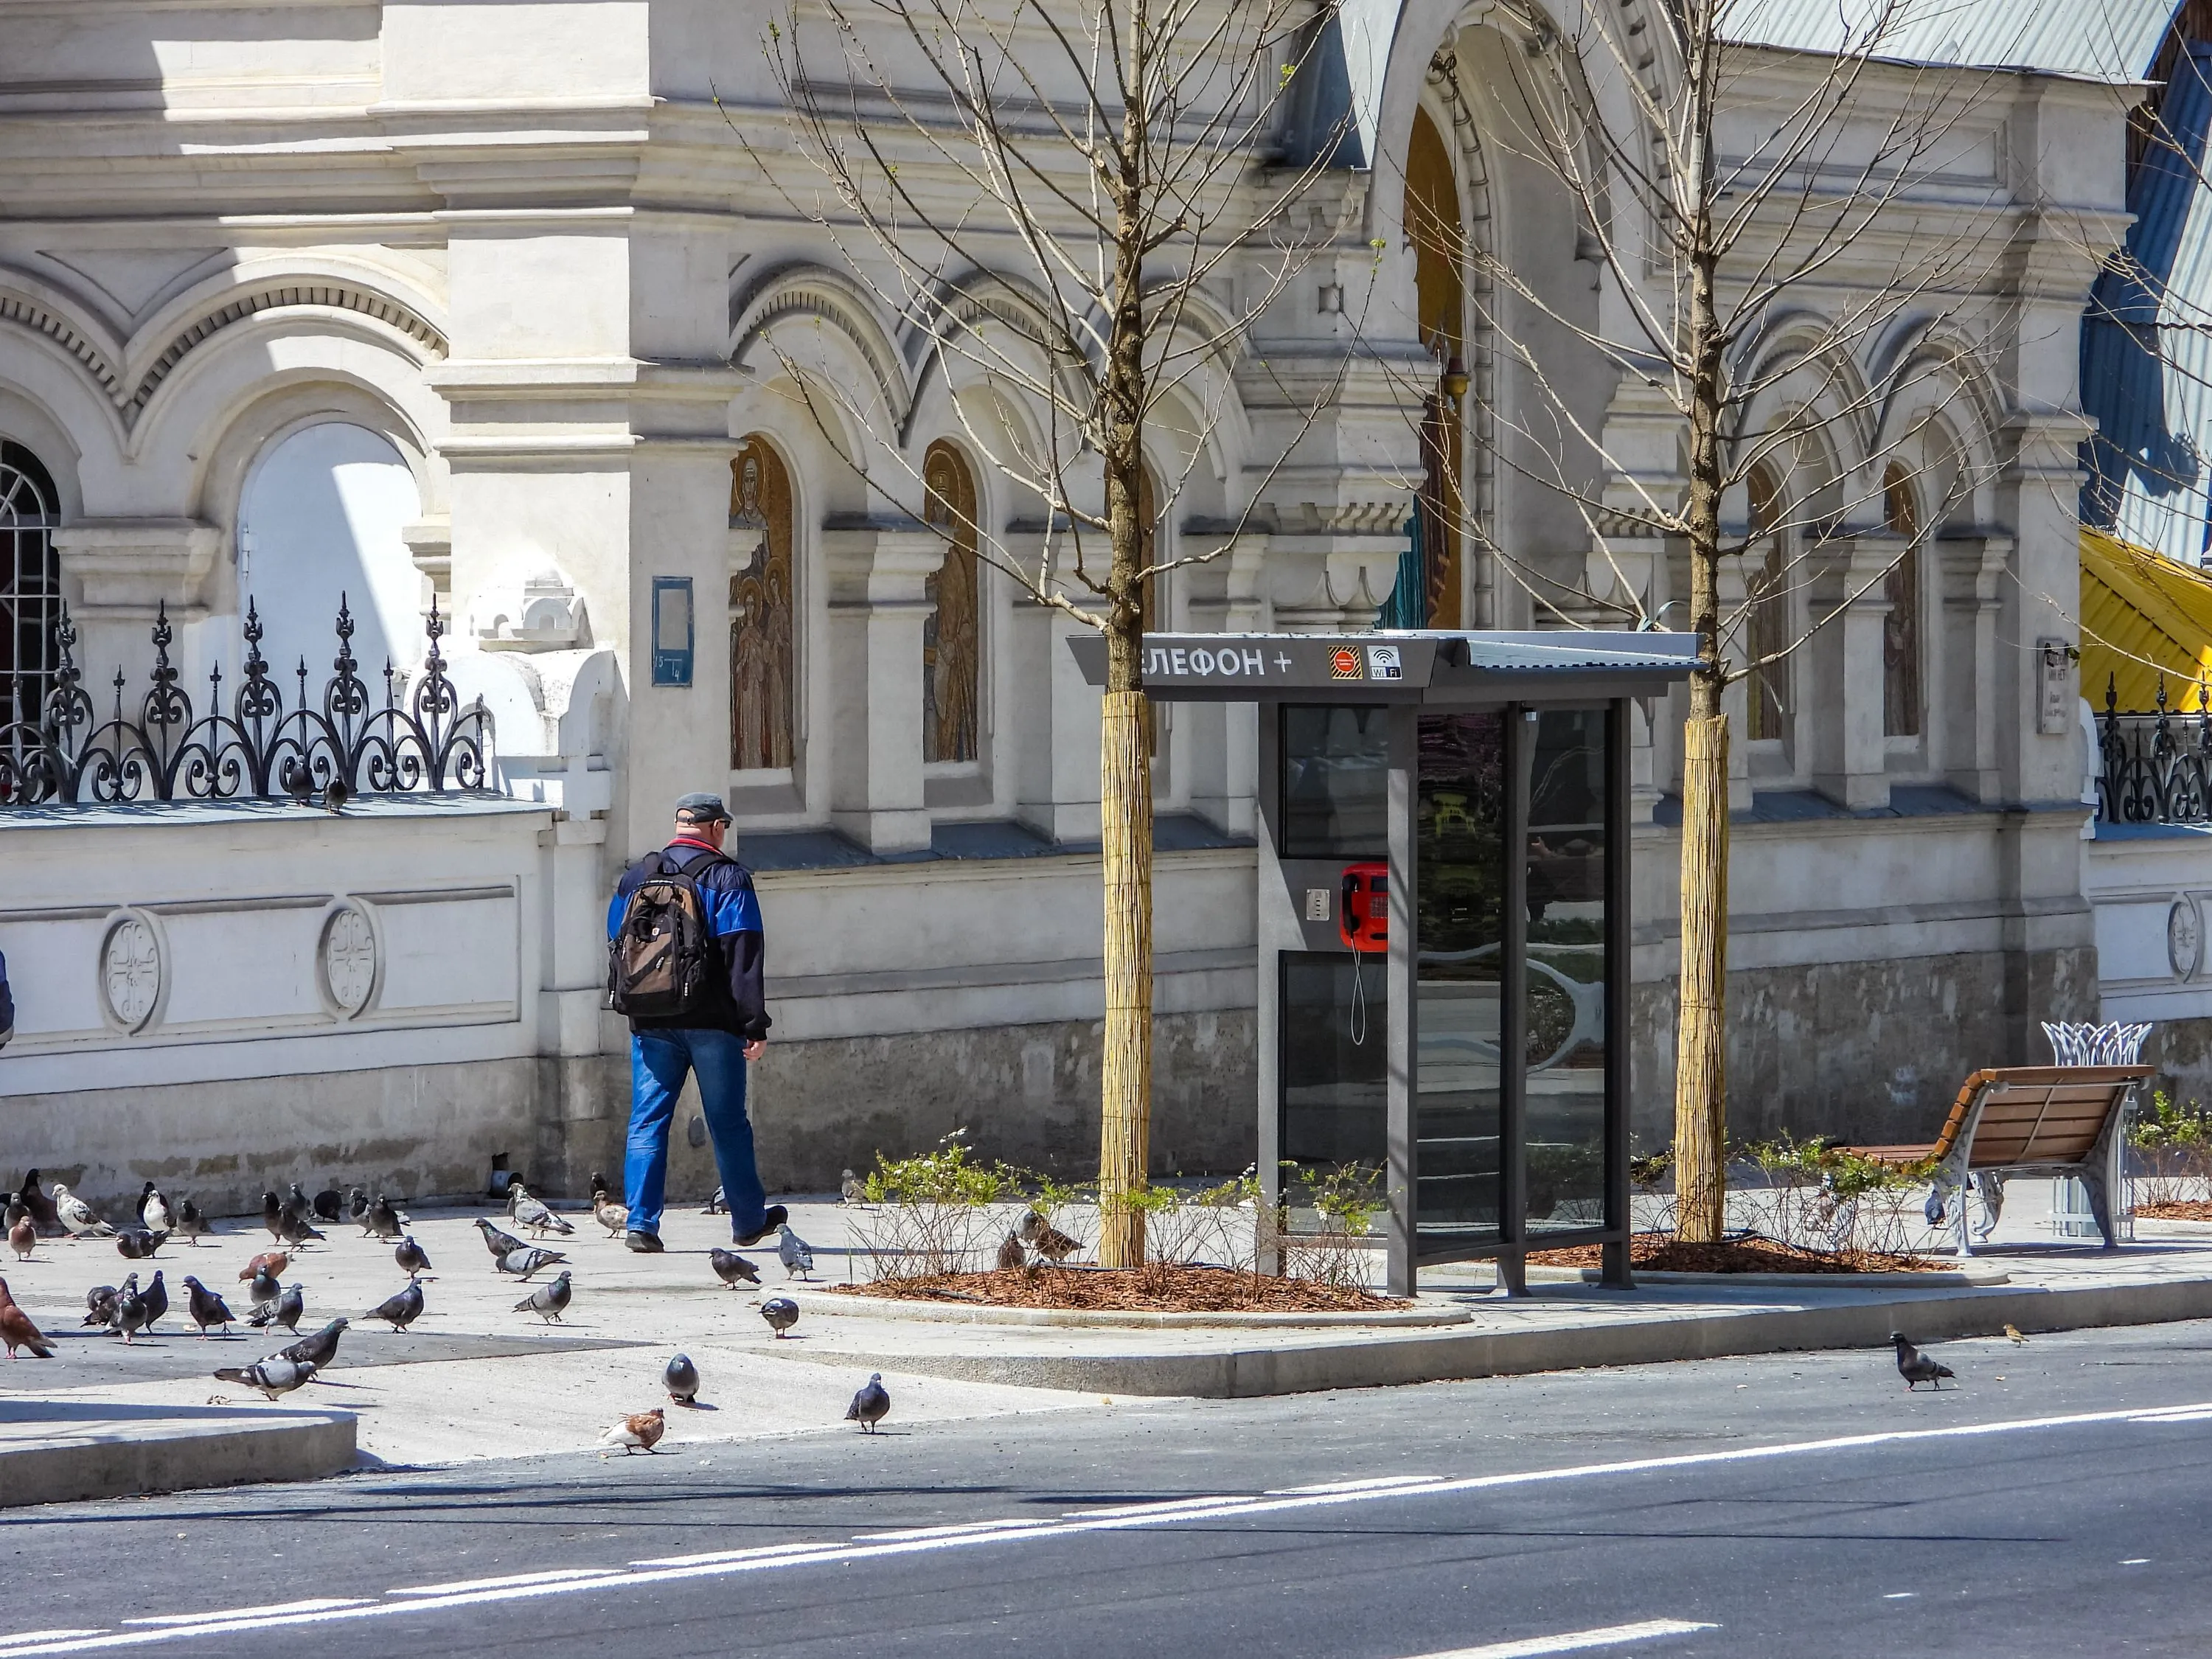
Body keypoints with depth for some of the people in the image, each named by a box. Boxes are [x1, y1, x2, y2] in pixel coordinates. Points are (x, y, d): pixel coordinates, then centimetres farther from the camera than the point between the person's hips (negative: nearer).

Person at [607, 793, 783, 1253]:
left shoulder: (635, 877, 9)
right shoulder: (727, 877, -4)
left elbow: (617, 948, 14)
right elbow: (742, 956, -11)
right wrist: (755, 1023, -11)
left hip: (651, 1024, 3)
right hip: (713, 1022, -3)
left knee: (647, 1122, 3)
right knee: (728, 1123, 8)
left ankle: (641, 1222, -7)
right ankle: (749, 1220, 20)